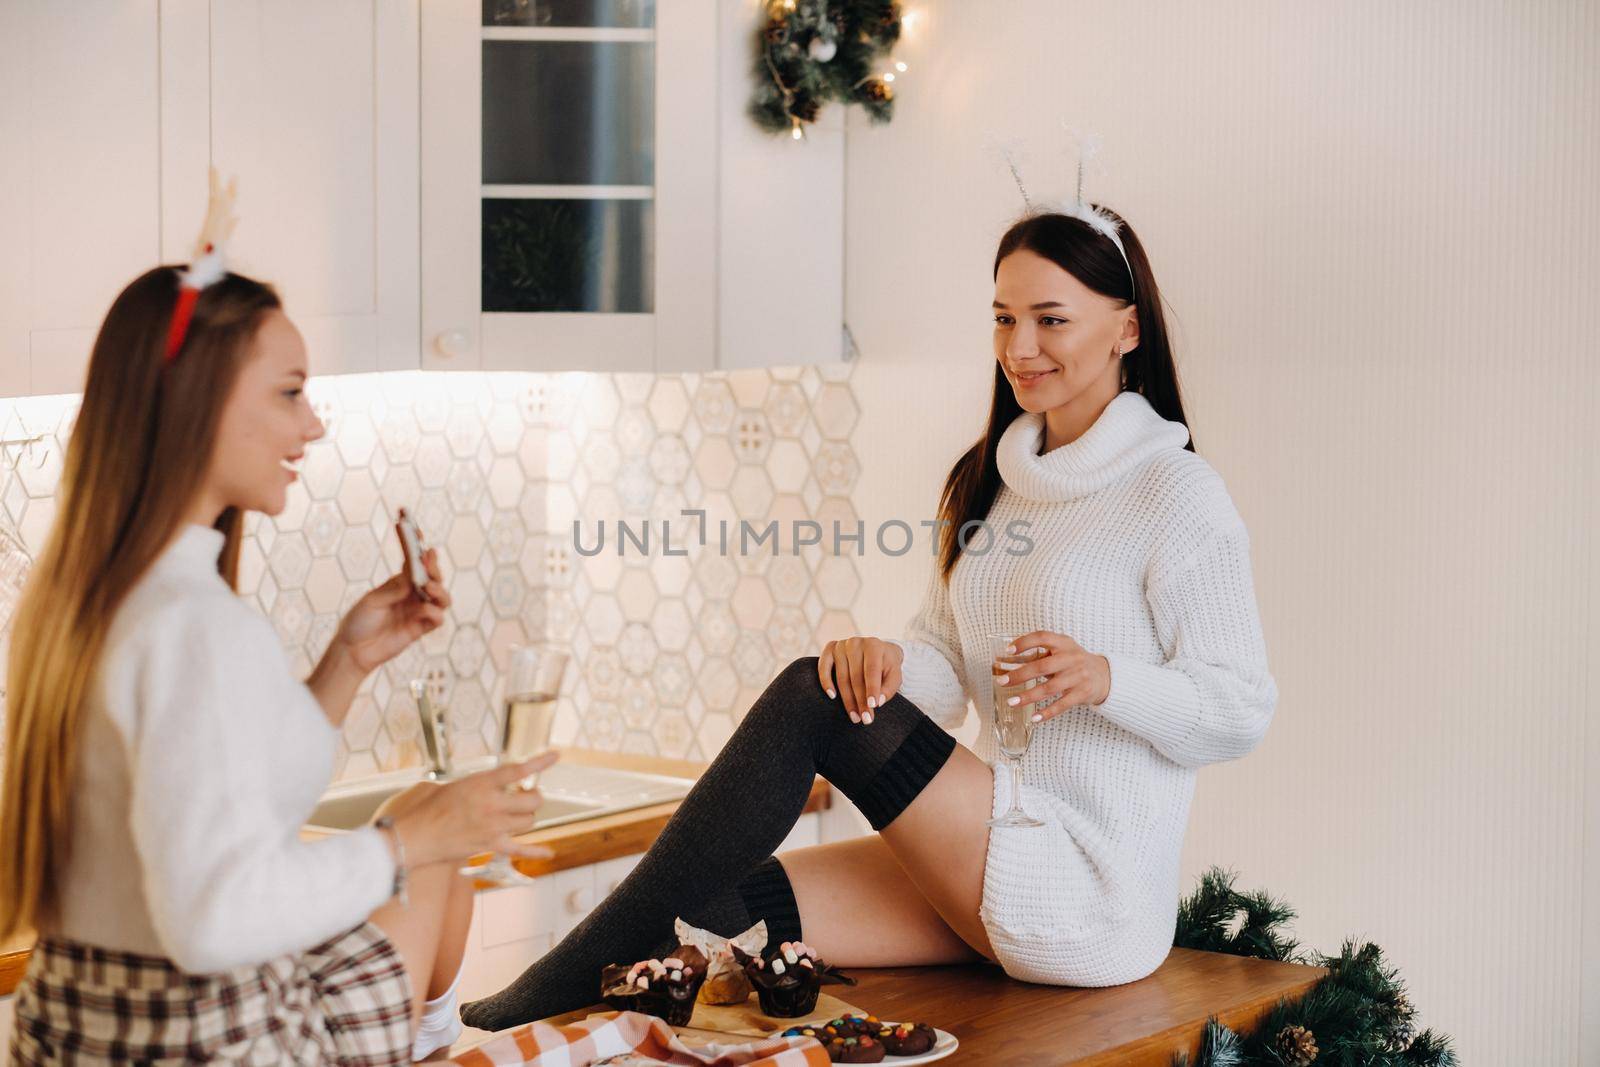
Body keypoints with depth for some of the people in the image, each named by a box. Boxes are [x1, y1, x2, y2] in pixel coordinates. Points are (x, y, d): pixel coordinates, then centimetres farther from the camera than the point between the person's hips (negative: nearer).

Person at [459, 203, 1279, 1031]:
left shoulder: (1175, 493, -7)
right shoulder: (992, 483, 16)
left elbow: (1242, 710, -9)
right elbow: (944, 670, 10)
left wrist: (1104, 678, -27)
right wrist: (889, 663, -13)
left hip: (1092, 893, -7)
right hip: (999, 866, 7)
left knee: (811, 698, -21)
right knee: (725, 910, -14)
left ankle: (547, 998, -21)